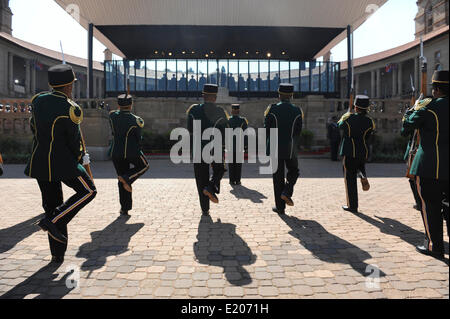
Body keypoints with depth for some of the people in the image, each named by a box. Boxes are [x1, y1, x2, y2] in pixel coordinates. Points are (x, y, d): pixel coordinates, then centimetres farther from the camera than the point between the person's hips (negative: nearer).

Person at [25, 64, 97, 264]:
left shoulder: (38, 101, 5)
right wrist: (81, 158, 7)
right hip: (63, 162, -7)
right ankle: (53, 221, -2)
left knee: (51, 205, 13)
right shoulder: (70, 109, -15)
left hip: (39, 162, 7)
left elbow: (33, 128, 16)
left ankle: (58, 254, 19)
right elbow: (75, 141, -10)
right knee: (88, 191, 11)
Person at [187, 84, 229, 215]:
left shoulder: (194, 110, -3)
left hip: (199, 150, 1)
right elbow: (224, 135, -8)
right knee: (219, 170, 25)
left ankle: (205, 209, 11)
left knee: (201, 179, 10)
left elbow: (190, 129, 4)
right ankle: (211, 187, -4)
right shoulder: (220, 112, -6)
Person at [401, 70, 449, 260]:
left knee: (430, 205, 4)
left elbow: (406, 127, -2)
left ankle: (434, 246, 11)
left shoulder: (428, 108, -10)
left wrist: (413, 109, 15)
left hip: (429, 165, -5)